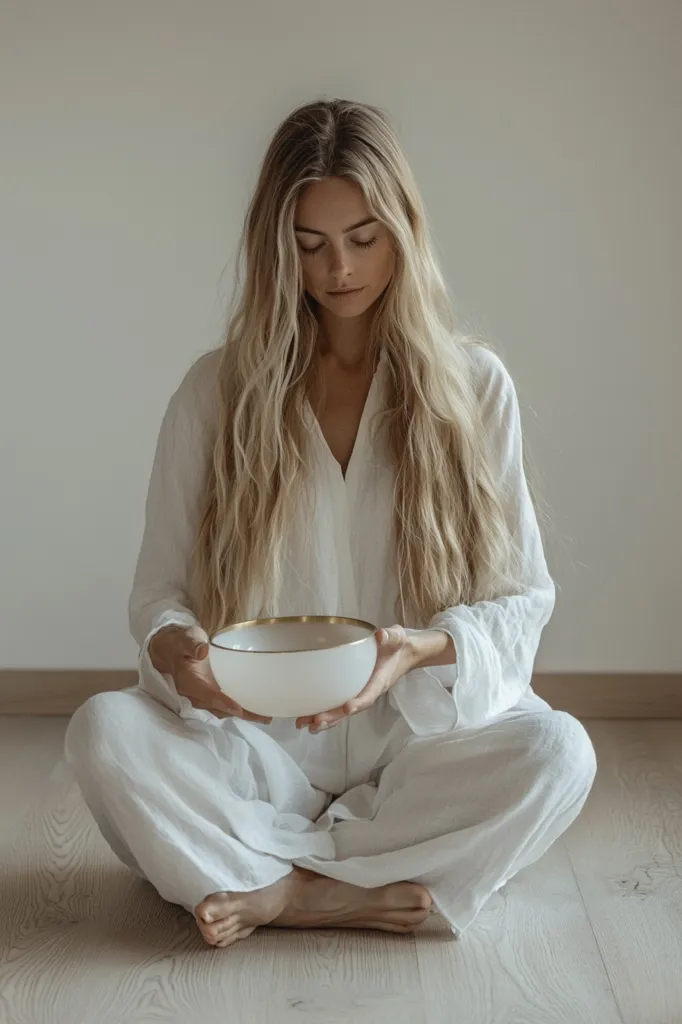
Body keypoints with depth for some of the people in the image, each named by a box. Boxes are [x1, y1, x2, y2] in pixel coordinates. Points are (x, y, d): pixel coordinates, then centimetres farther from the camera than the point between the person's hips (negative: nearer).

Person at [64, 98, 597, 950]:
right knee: (103, 731, -27)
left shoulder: (474, 384, 1)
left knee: (557, 752, -30)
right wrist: (173, 647, -22)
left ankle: (269, 889, -20)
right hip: (255, 745, 0)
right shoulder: (216, 392, 2)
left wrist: (424, 647, -22)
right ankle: (345, 891, -22)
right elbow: (158, 586, 3)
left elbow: (523, 597, 0)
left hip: (421, 739, 0)